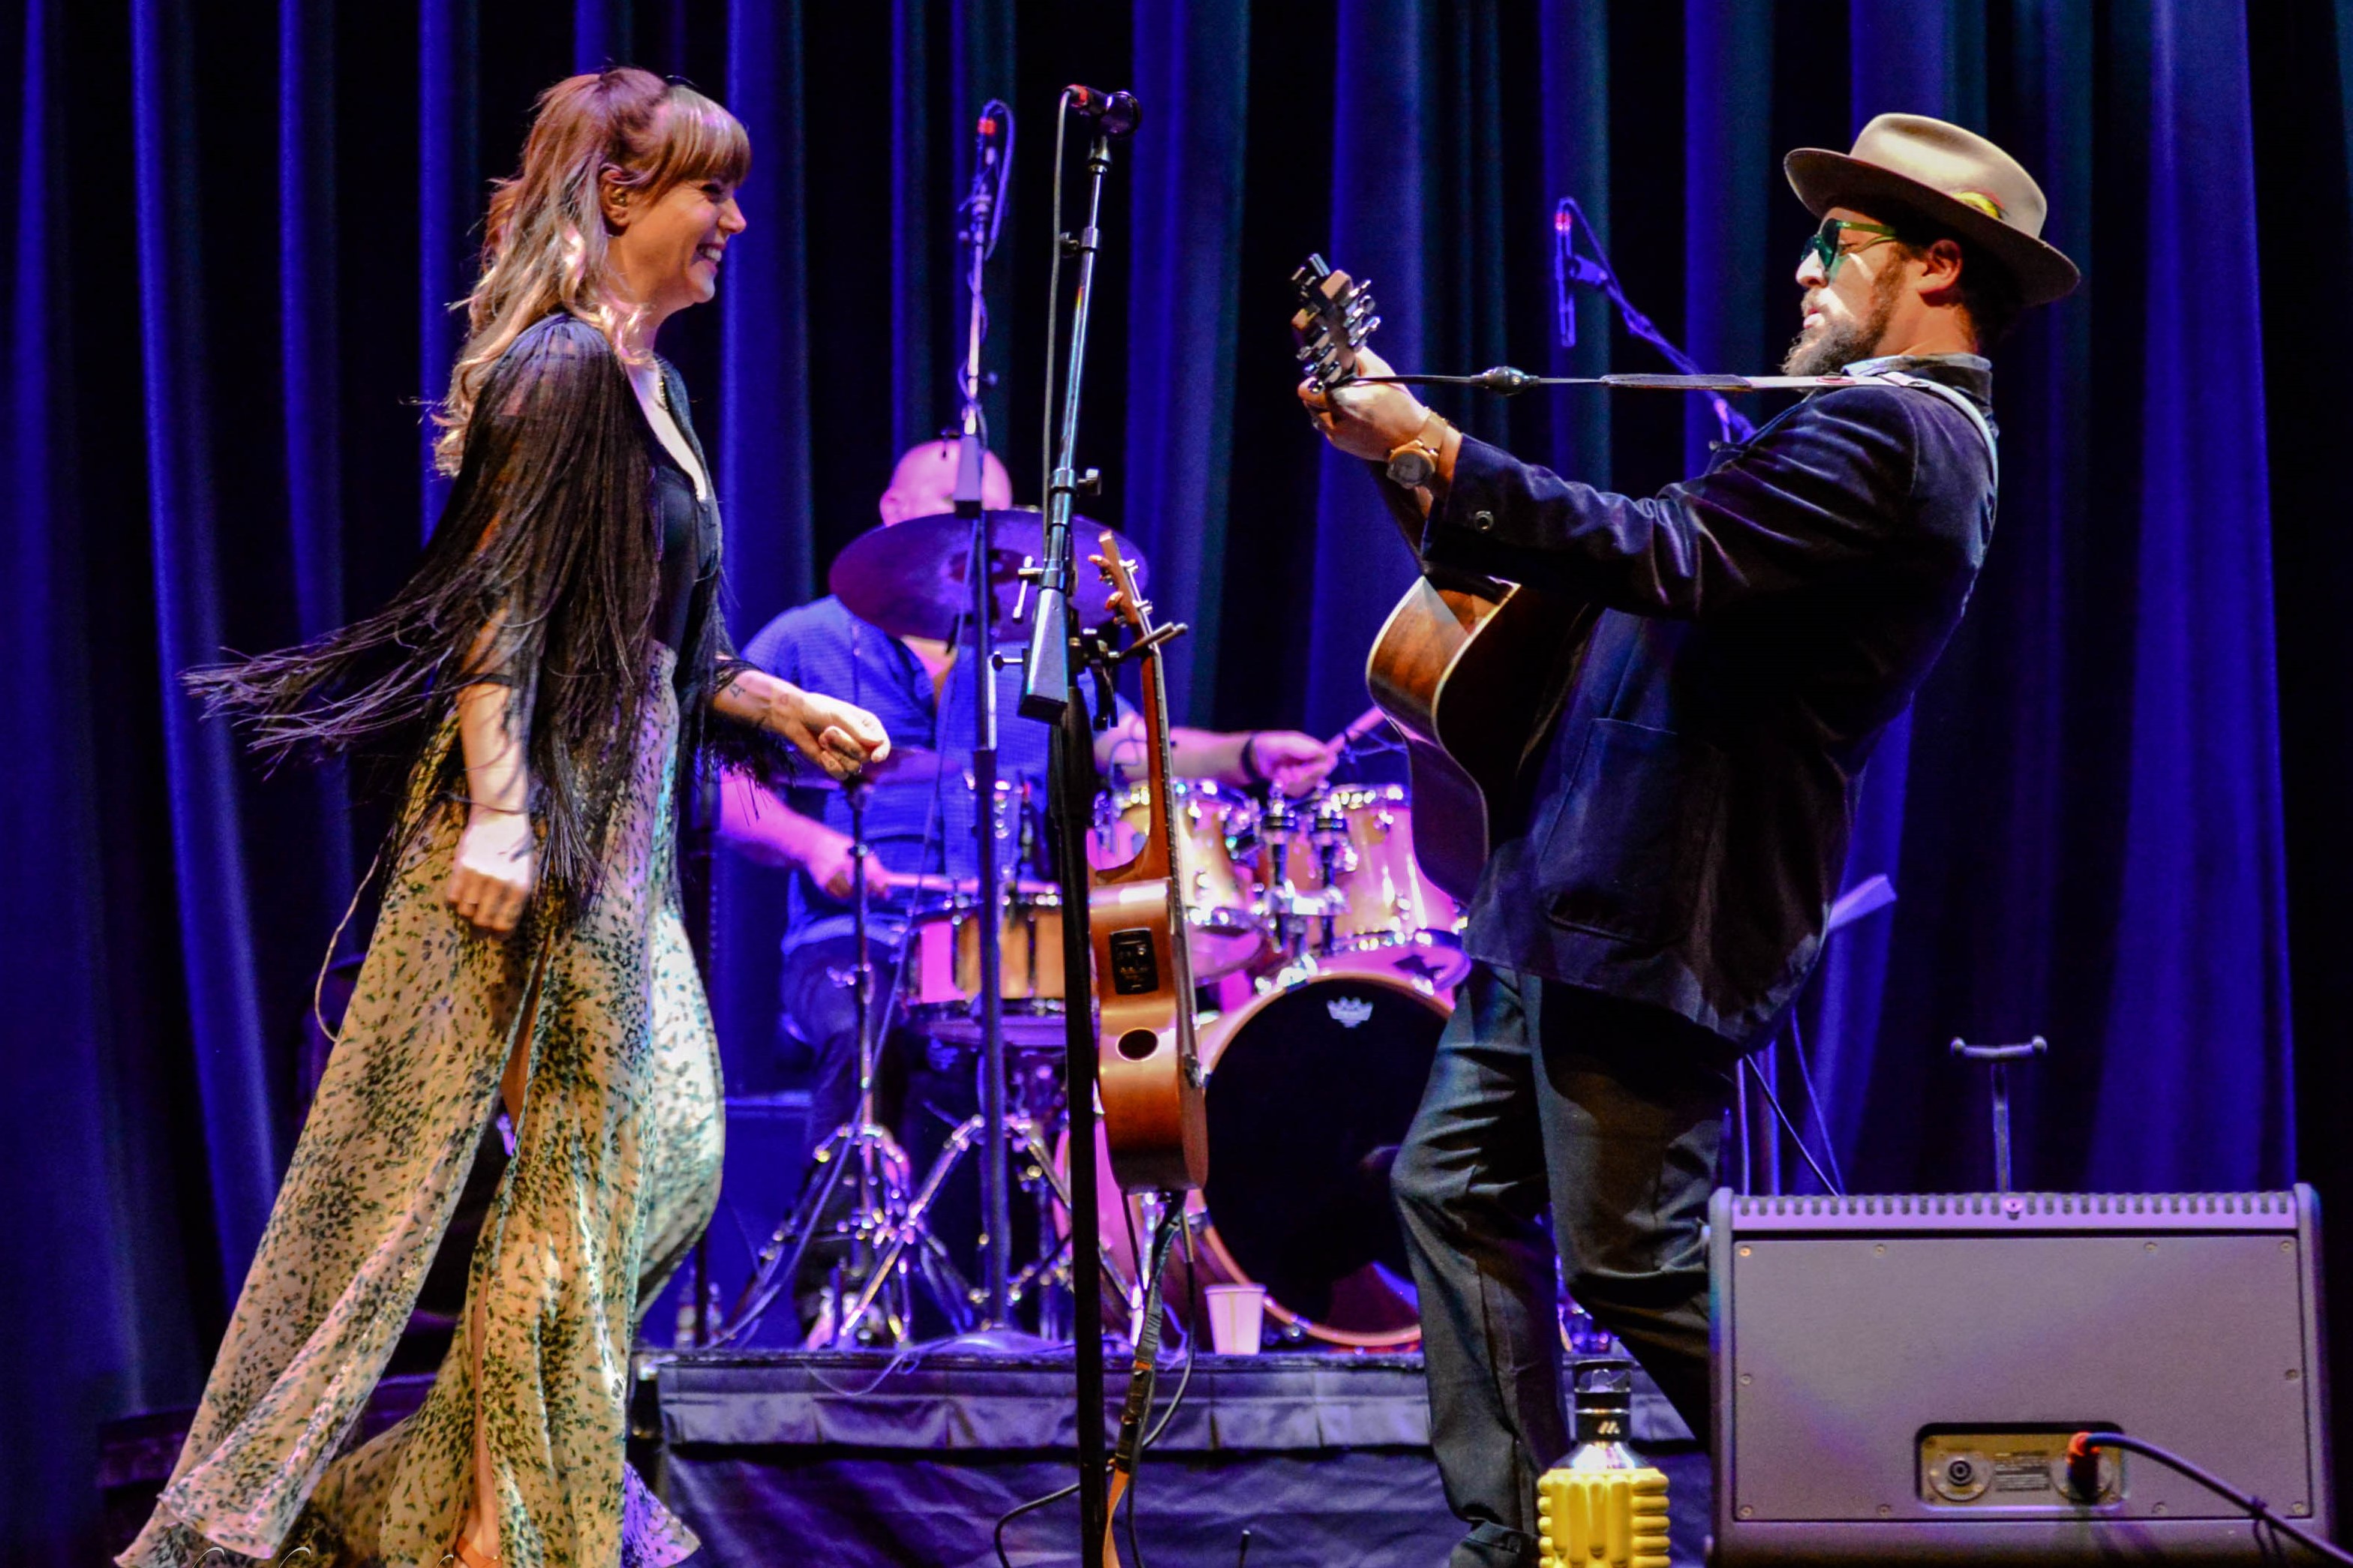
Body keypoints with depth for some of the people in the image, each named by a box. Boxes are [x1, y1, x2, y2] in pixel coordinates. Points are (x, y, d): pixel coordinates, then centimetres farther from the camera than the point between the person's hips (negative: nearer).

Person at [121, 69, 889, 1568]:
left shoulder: (651, 387, 17)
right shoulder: (561, 369, -12)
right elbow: (497, 608, -19)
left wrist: (781, 706, 17)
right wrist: (497, 813, -25)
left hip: (619, 826, 10)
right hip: (533, 817, -10)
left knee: (665, 1154, 9)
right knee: (402, 1162, -6)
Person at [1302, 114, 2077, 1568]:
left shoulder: (1888, 438, -15)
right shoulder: (1904, 433, 20)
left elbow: (1668, 559, -27)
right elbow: (1700, 555, 22)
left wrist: (1429, 451, -26)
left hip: (1655, 915, -11)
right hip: (1577, 898, 11)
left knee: (1636, 1256, -7)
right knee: (1456, 1189, 11)